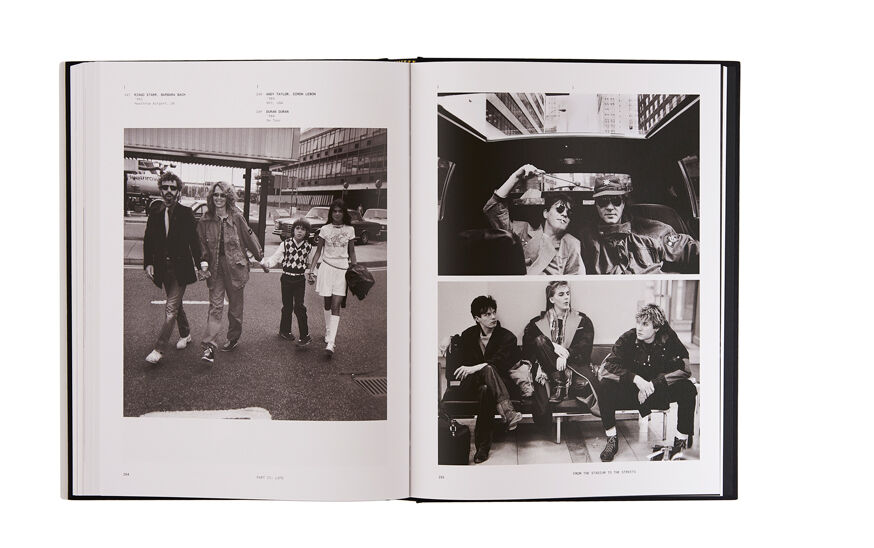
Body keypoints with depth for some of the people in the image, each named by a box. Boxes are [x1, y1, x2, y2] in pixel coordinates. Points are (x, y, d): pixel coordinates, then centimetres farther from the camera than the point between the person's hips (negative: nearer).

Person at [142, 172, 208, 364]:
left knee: (171, 308, -9)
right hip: (163, 267, 4)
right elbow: (148, 241, 9)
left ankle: (159, 349, -8)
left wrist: (200, 262, -11)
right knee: (176, 304, 18)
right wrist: (148, 263, -2)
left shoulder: (186, 213, -3)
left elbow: (194, 240, -3)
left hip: (180, 267, -4)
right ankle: (185, 334, 38)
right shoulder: (155, 215, 7)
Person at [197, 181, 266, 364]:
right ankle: (210, 345, -10)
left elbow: (249, 238, 3)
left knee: (235, 304, 11)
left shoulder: (236, 217, -4)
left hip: (235, 266, -1)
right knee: (215, 305, -5)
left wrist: (261, 259, 9)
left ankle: (234, 337, 29)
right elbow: (201, 244, 9)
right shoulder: (205, 220, 2)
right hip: (215, 267, 1)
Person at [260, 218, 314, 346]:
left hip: (300, 279, 0)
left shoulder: (308, 246, 0)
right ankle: (285, 330, 29)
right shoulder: (285, 244, -5)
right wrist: (265, 262, -26)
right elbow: (274, 258, -10)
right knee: (287, 306, 9)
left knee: (299, 306, -8)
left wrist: (309, 271, 4)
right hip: (286, 278, 0)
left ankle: (305, 335, 0)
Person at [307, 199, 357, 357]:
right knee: (327, 304, 9)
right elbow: (318, 251, 7)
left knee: (335, 306, -9)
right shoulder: (324, 230, 2)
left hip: (343, 269, -1)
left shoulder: (350, 230, 4)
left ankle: (330, 343, -15)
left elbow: (352, 252, 11)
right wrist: (311, 269, -1)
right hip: (327, 267, 1)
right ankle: (328, 334, 28)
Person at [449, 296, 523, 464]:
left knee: (486, 390, -40)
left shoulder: (507, 337, 3)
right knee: (488, 369, -37)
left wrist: (474, 368, -28)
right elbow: (458, 365, 4)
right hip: (471, 384, 0)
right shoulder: (468, 335, 12)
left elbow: (500, 362, -15)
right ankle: (508, 411, -56)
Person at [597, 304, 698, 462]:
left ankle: (682, 440, -10)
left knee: (687, 388, -27)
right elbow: (607, 367, -21)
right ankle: (611, 440, -14)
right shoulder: (628, 338, -13)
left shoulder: (668, 339, -11)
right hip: (631, 392, 0)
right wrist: (636, 379, -35)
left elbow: (683, 368, -19)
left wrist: (653, 385, -27)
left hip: (660, 390, 0)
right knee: (606, 386, -28)